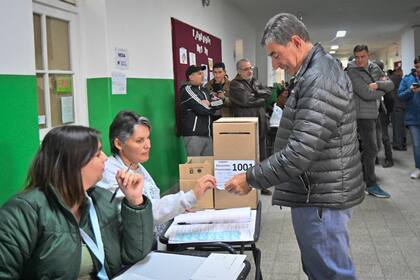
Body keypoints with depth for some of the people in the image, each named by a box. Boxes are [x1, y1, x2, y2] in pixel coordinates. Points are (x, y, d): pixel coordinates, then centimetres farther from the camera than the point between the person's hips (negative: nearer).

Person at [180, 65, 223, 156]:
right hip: (194, 135, -7)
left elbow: (220, 102, 7)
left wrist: (209, 103, -11)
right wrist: (212, 109, 4)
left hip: (208, 134, 7)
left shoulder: (204, 90, 17)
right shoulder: (187, 90, -7)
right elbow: (201, 109, -15)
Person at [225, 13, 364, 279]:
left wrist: (251, 179, -19)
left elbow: (300, 153, -27)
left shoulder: (320, 80, -22)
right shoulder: (318, 70, 12)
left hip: (321, 197, -10)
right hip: (317, 192, 10)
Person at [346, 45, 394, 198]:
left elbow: (391, 84, 4)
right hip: (362, 114, -8)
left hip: (373, 113, 8)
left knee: (368, 148, 15)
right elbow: (366, 94, -21)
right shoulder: (352, 72, -13)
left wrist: (378, 85, -16)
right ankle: (371, 184, 5)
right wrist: (382, 90, -4)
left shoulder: (375, 68, 10)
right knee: (372, 149, -6)